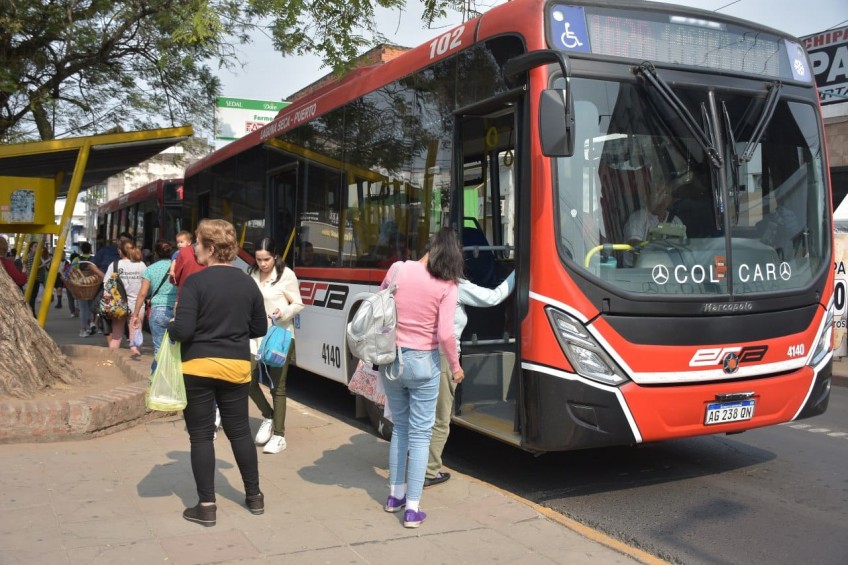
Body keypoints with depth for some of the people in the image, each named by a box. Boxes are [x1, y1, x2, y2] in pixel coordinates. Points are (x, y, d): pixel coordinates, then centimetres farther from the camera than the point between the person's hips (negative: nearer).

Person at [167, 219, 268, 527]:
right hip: (236, 367, 4)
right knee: (240, 430, 16)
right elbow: (259, 329, 8)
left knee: (201, 435, 5)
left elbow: (183, 331, -18)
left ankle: (206, 506, 9)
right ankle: (254, 496, 26)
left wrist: (170, 326, 2)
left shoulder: (195, 281, -13)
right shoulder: (247, 283, 2)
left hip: (198, 367, -4)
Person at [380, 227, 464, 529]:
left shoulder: (398, 269, -3)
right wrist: (455, 366, -1)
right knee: (420, 434, 4)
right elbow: (445, 334, -17)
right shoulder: (447, 286, -12)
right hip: (423, 362, -4)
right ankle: (412, 509, 5)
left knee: (399, 427, 20)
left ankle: (395, 494, 28)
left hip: (390, 359, 4)